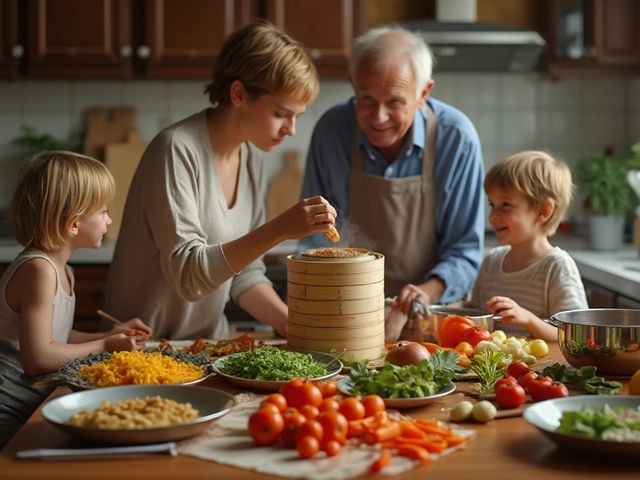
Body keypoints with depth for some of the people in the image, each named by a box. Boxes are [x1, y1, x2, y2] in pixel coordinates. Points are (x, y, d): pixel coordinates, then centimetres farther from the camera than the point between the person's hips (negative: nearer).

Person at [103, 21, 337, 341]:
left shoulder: (250, 157, 4)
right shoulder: (177, 150, -17)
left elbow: (244, 273, 9)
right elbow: (187, 276, -24)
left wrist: (291, 324, -6)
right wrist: (279, 230, -31)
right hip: (147, 346, -6)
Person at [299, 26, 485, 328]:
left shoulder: (457, 139, -11)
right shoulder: (331, 130, -7)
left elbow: (466, 249, -4)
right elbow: (314, 238, 4)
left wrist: (429, 291, -22)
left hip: (430, 317, -1)